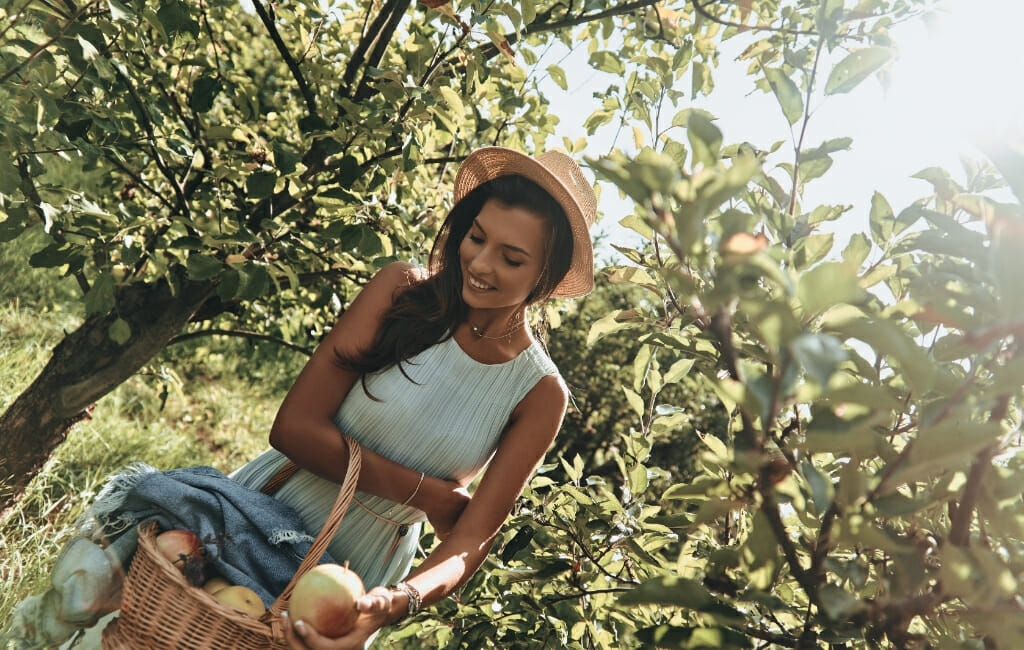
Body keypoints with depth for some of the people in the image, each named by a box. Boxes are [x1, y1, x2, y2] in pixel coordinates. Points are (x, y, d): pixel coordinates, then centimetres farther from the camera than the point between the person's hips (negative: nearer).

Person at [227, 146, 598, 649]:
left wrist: (396, 603, -35)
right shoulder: (403, 288, -14)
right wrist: (430, 496, -18)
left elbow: (470, 541, -14)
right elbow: (293, 427, -17)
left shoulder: (539, 395, -12)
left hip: (359, 574, 0)